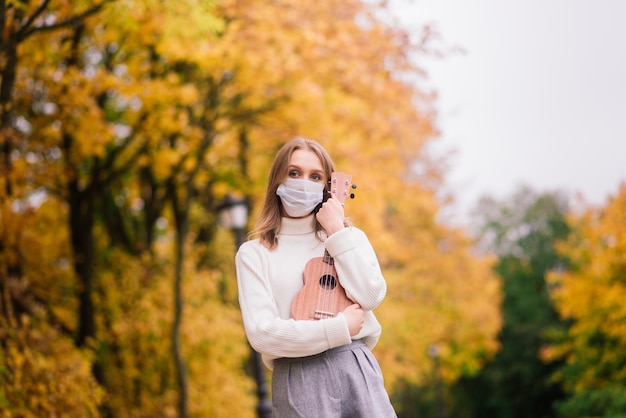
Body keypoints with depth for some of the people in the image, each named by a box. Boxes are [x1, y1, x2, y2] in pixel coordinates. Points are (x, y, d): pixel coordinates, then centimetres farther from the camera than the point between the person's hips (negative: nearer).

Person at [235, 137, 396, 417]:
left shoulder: (348, 237, 11)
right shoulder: (254, 253, 3)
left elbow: (370, 296, -6)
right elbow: (261, 332, -8)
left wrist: (337, 231, -4)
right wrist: (338, 328, -10)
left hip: (357, 367, 2)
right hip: (299, 378, -2)